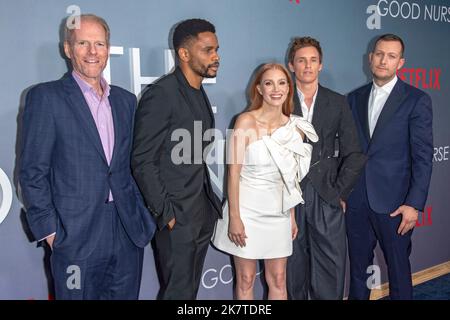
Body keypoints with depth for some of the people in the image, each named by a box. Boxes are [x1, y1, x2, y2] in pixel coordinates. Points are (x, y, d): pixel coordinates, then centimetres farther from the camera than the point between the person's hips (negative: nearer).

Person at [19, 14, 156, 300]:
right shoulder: (45, 97, -4)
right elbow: (33, 172, -6)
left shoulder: (126, 100, 11)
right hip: (76, 235, -4)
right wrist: (49, 229, -9)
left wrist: (143, 213, 7)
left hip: (128, 233, 5)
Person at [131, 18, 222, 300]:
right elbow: (143, 162, -16)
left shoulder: (200, 94, 12)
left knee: (191, 288, 17)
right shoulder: (160, 94, -15)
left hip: (203, 212, 8)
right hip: (176, 215, -8)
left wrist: (211, 202, 8)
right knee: (178, 291, 4)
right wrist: (165, 213, -15)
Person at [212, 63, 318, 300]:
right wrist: (234, 217, -15)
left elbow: (291, 176, 10)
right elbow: (234, 172, -12)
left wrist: (292, 216, 11)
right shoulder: (246, 122, -12)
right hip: (247, 209, -4)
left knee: (278, 280, 12)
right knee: (246, 280, 9)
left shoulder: (295, 127, 1)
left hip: (278, 211, 4)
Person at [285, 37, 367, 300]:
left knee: (331, 268, 2)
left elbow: (353, 154, 6)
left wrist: (340, 192, -2)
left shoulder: (338, 103, 8)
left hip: (328, 198, 1)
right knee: (294, 269, 8)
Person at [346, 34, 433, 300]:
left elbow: (423, 157, -8)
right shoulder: (355, 98, 8)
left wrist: (414, 204, -13)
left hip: (393, 202, -4)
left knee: (398, 267, 10)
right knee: (358, 265, 16)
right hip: (356, 199, 4)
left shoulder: (417, 100, -5)